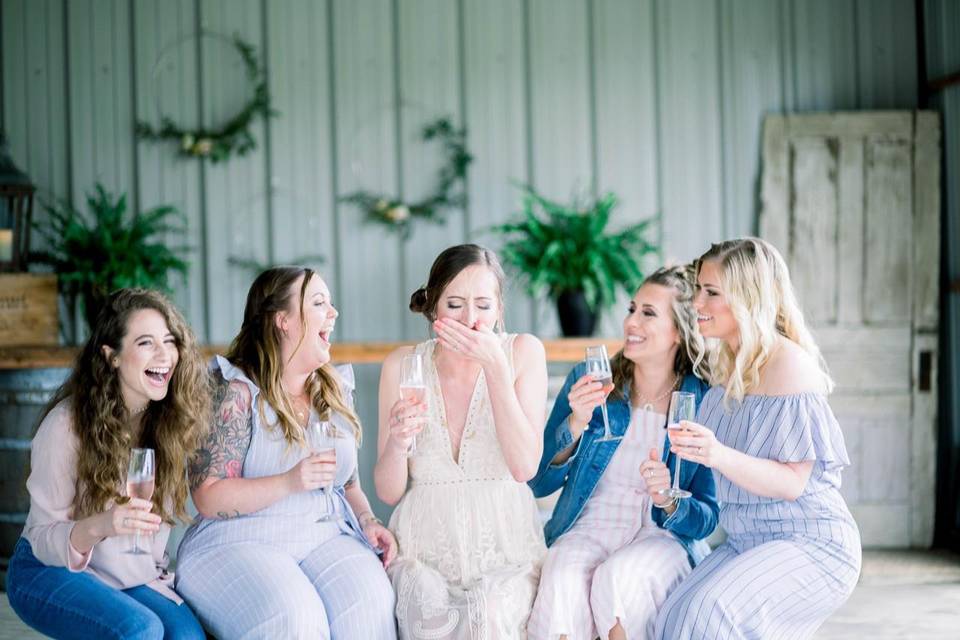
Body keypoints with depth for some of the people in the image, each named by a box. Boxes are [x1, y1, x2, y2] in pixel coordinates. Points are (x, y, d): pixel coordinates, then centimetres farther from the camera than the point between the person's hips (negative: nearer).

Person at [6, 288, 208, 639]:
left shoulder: (170, 420, -5)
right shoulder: (66, 424, -17)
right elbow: (43, 538, -16)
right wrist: (99, 526, -35)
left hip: (135, 579, 4)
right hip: (50, 571, -4)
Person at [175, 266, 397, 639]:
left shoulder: (337, 391, 16)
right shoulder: (236, 391, -4)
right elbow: (209, 499, -10)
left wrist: (368, 521, 3)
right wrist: (289, 483, -22)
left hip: (326, 538, 5)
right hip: (240, 543, -5)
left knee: (370, 602, -29)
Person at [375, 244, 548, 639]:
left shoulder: (523, 351, -1)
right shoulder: (402, 365, 0)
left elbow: (525, 467, -13)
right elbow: (388, 492, 0)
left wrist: (496, 367, -17)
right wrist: (397, 442, -22)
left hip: (505, 545, 0)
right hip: (425, 545, 1)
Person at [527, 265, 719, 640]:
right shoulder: (588, 381, 2)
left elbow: (706, 518, 0)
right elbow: (539, 483, 0)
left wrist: (668, 502, -22)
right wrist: (576, 424, -16)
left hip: (663, 538, -1)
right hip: (589, 528, 1)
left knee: (618, 579, -34)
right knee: (564, 581, -34)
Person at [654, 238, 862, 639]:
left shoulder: (790, 365, -14)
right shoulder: (728, 366, 10)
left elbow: (791, 483, -18)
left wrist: (718, 455, -32)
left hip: (811, 545, -7)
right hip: (748, 542, 7)